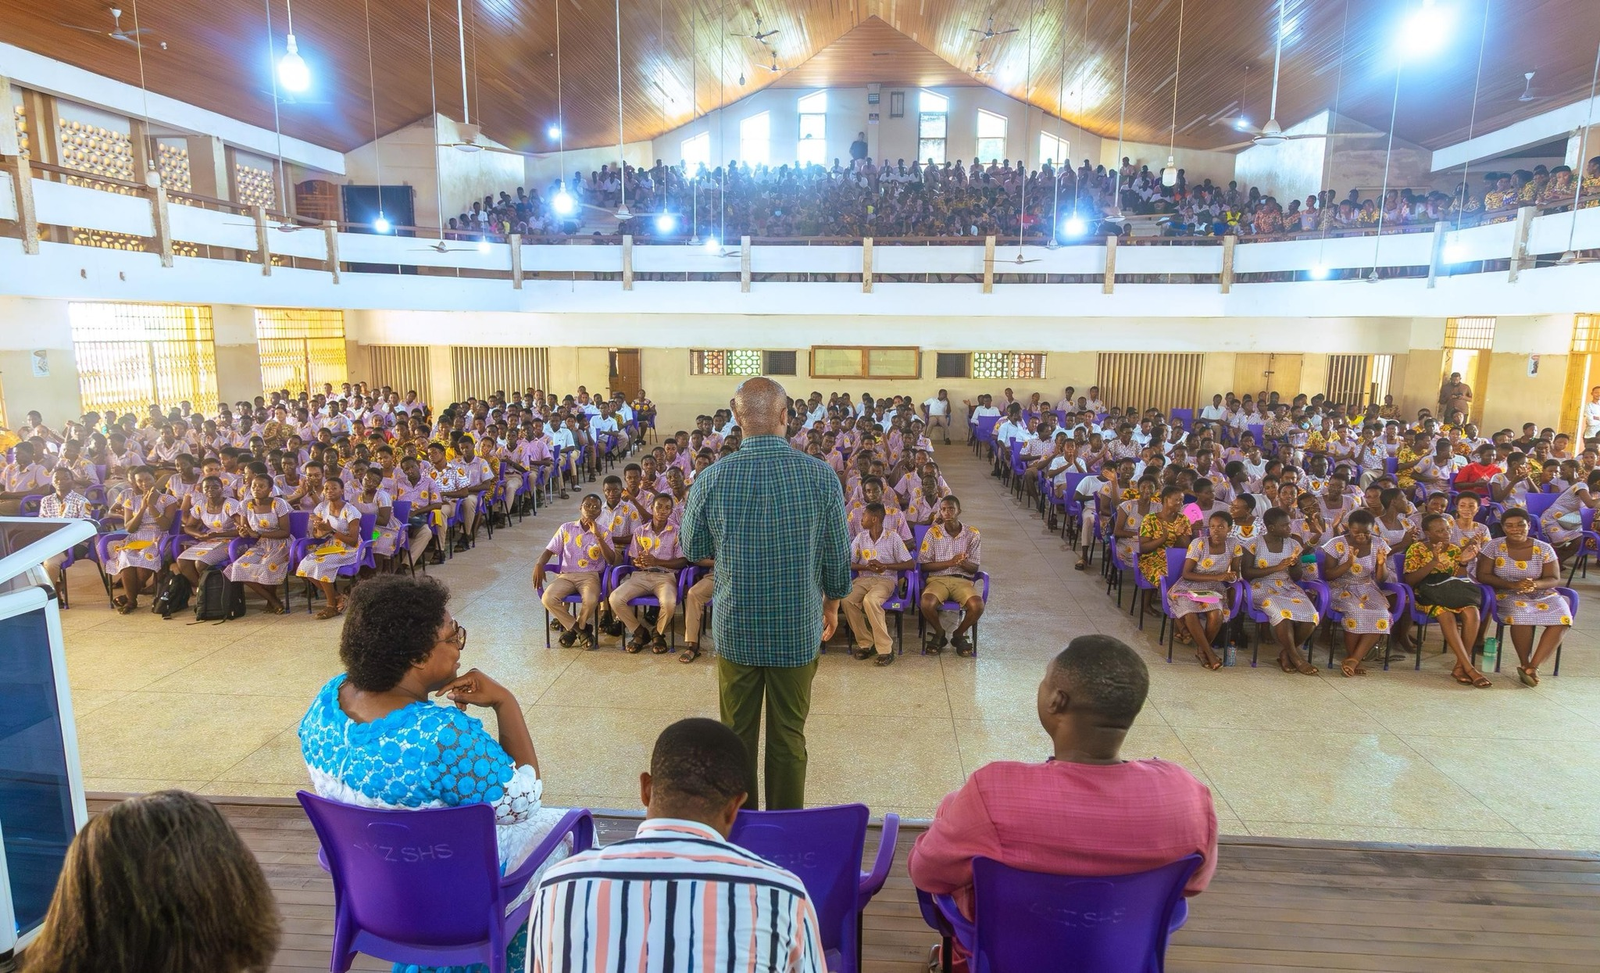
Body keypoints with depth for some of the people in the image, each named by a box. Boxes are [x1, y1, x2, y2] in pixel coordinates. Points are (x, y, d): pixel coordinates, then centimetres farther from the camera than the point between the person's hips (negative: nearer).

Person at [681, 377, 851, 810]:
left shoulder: (712, 478, -12)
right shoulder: (821, 475, -12)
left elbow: (693, 550, 3)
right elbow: (838, 556, -3)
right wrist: (832, 605, 14)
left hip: (736, 629, 0)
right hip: (799, 630, 0)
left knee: (737, 736, 16)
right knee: (789, 737, 14)